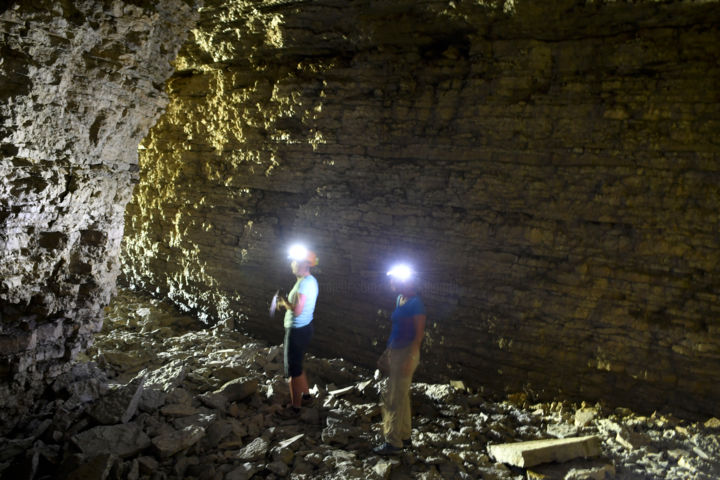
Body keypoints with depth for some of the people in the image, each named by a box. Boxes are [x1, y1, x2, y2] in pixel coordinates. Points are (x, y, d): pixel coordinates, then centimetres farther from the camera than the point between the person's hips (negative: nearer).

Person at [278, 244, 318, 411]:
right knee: (297, 364, 26)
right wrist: (287, 302, 4)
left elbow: (297, 310, -28)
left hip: (298, 330, -10)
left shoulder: (304, 283, -23)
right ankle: (305, 393, 39)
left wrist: (285, 302, -10)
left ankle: (295, 405, 12)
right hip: (304, 327, 10)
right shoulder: (311, 281, 9)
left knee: (293, 368, 2)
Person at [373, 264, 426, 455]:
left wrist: (410, 358, -21)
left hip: (406, 352, -9)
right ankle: (404, 435, 28)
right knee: (401, 396, 17)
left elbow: (419, 333, -18)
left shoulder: (415, 304, -17)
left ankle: (394, 442, 4)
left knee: (395, 398, -4)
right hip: (395, 351, 9)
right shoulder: (399, 300, 10)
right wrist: (388, 351, 21)